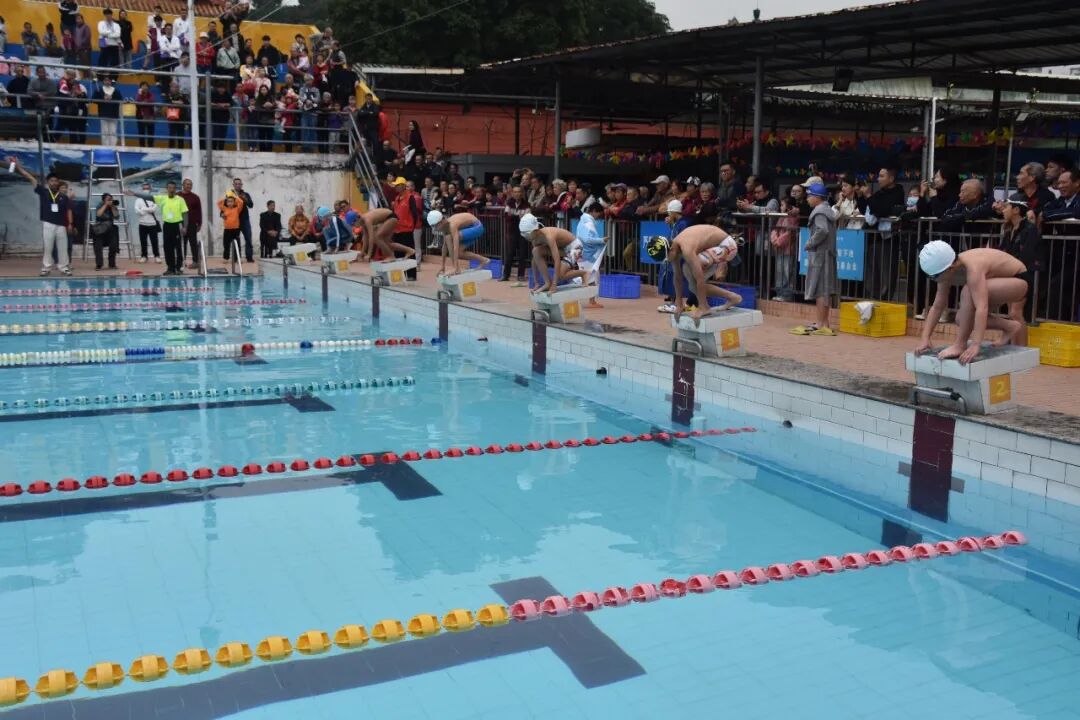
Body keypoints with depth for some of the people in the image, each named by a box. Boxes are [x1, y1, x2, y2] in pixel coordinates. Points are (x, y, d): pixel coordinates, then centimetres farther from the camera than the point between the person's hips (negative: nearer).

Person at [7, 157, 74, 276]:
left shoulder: (64, 197, 7)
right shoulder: (43, 192, 4)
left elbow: (68, 211, 5)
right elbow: (31, 178, -1)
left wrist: (70, 224, -6)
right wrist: (18, 166, -6)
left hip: (61, 226, 1)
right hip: (47, 224, -1)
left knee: (62, 248, 4)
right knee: (47, 247, 2)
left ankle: (64, 268, 10)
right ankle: (46, 268, 7)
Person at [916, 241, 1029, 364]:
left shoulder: (972, 268, -38)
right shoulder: (948, 270, -14)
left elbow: (982, 308, -47)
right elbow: (937, 307, -8)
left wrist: (976, 346, -54)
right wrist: (925, 338, -16)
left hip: (1018, 280, -9)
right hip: (1004, 283, 9)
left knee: (968, 292, -32)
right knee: (962, 319, 0)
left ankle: (960, 345, -24)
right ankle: (1009, 327, 18)